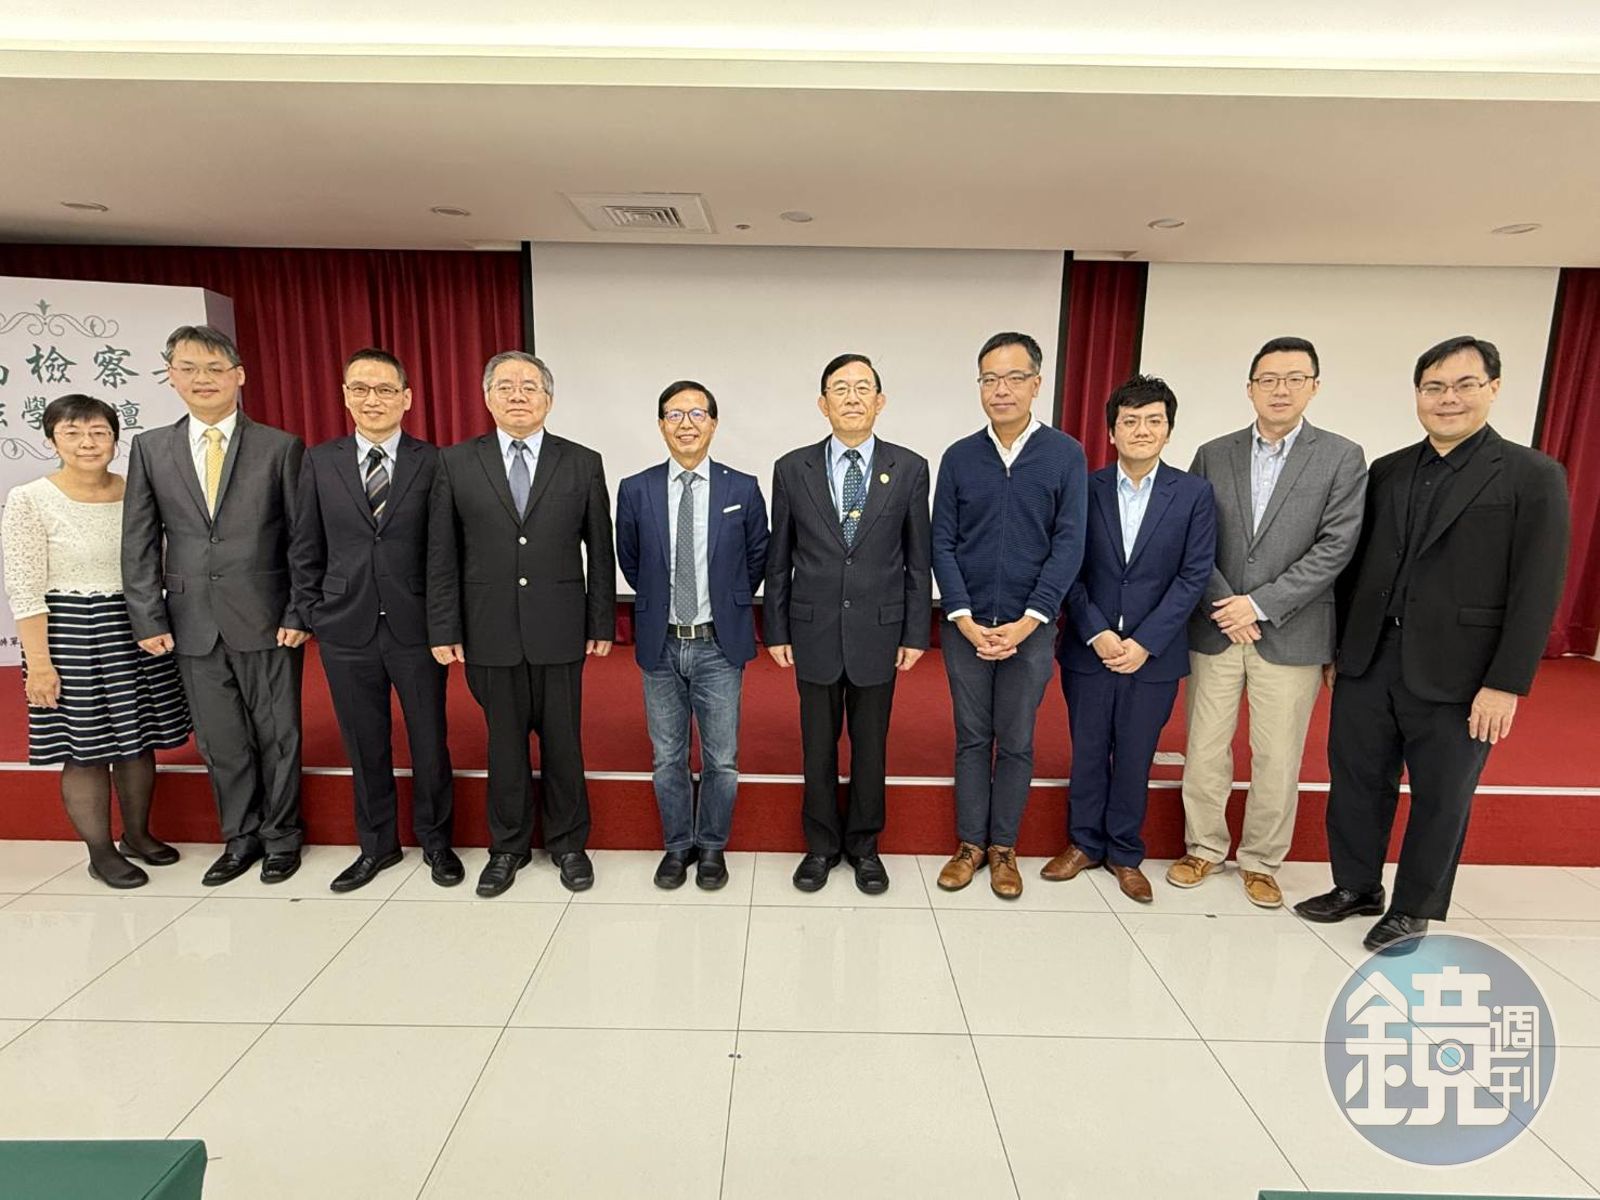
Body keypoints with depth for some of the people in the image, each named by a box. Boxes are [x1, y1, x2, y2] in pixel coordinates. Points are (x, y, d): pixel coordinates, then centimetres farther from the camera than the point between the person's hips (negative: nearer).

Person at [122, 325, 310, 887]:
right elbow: (140, 541, 7)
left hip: (266, 620, -3)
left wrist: (300, 614, -7)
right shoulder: (150, 448, 7)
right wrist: (148, 619, 1)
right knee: (219, 741, 12)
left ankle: (281, 836, 26)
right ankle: (240, 837, 30)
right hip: (193, 624, 3)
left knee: (277, 735, 8)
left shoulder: (281, 447, -2)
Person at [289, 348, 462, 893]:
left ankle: (435, 840, 30)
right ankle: (376, 844, 34)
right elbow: (306, 548, 9)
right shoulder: (320, 461, 4)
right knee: (365, 746, 15)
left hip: (417, 628, -2)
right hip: (346, 630, 2)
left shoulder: (432, 462, -3)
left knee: (429, 743, 9)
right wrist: (312, 612, 5)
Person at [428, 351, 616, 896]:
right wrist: (443, 629, 0)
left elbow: (601, 551, 3)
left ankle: (568, 843, 29)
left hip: (559, 631, 0)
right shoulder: (456, 463, 3)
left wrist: (602, 623, 1)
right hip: (490, 632, 1)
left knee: (563, 742, 10)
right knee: (505, 743, 12)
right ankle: (508, 846, 31)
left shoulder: (582, 463, 2)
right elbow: (442, 555, 3)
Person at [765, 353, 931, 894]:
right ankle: (821, 845, 31)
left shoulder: (909, 469, -1)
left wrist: (916, 634, 0)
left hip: (878, 632, 0)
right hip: (814, 632, 1)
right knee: (818, 747, 12)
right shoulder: (792, 469, 0)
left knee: (870, 746, 12)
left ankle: (864, 845, 32)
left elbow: (918, 560, 2)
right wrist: (776, 631, 2)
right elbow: (778, 560, 4)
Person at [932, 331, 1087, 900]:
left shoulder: (1065, 454, -1)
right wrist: (964, 618, -9)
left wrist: (1029, 620, -13)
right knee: (971, 739, 10)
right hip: (966, 627, 1)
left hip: (1030, 628, -1)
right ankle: (970, 843, 25)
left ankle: (1003, 847, 25)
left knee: (1016, 742, 9)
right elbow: (942, 543, 1)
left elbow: (1069, 544, -5)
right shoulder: (959, 457, 3)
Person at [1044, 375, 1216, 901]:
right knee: (1088, 752, 12)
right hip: (1088, 649, 1)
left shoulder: (1194, 493, -1)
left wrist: (1144, 643, -12)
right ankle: (1085, 842, 30)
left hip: (1153, 655, 0)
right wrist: (1096, 633, -12)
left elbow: (1194, 575, -5)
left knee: (1135, 758, 10)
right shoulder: (1086, 489, 0)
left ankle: (1125, 853, 28)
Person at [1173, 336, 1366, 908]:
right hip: (1215, 629, 2)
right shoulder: (1213, 455, 5)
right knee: (1204, 751, 10)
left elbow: (1336, 547, -8)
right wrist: (1225, 605, -9)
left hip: (1291, 635, -1)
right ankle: (1204, 847, 28)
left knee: (1277, 761, 7)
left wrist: (1260, 603, -15)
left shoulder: (1342, 457, 0)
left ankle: (1261, 861, 26)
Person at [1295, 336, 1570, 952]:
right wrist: (1338, 646, 9)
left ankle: (1414, 911, 29)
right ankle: (1356, 887, 32)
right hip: (1368, 663, 4)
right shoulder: (1387, 471, 9)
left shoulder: (1533, 476, -3)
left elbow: (1537, 590, -8)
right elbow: (1358, 566, 9)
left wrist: (1506, 684, -13)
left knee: (1441, 799, 11)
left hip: (1454, 674, -3)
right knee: (1356, 780, 13)